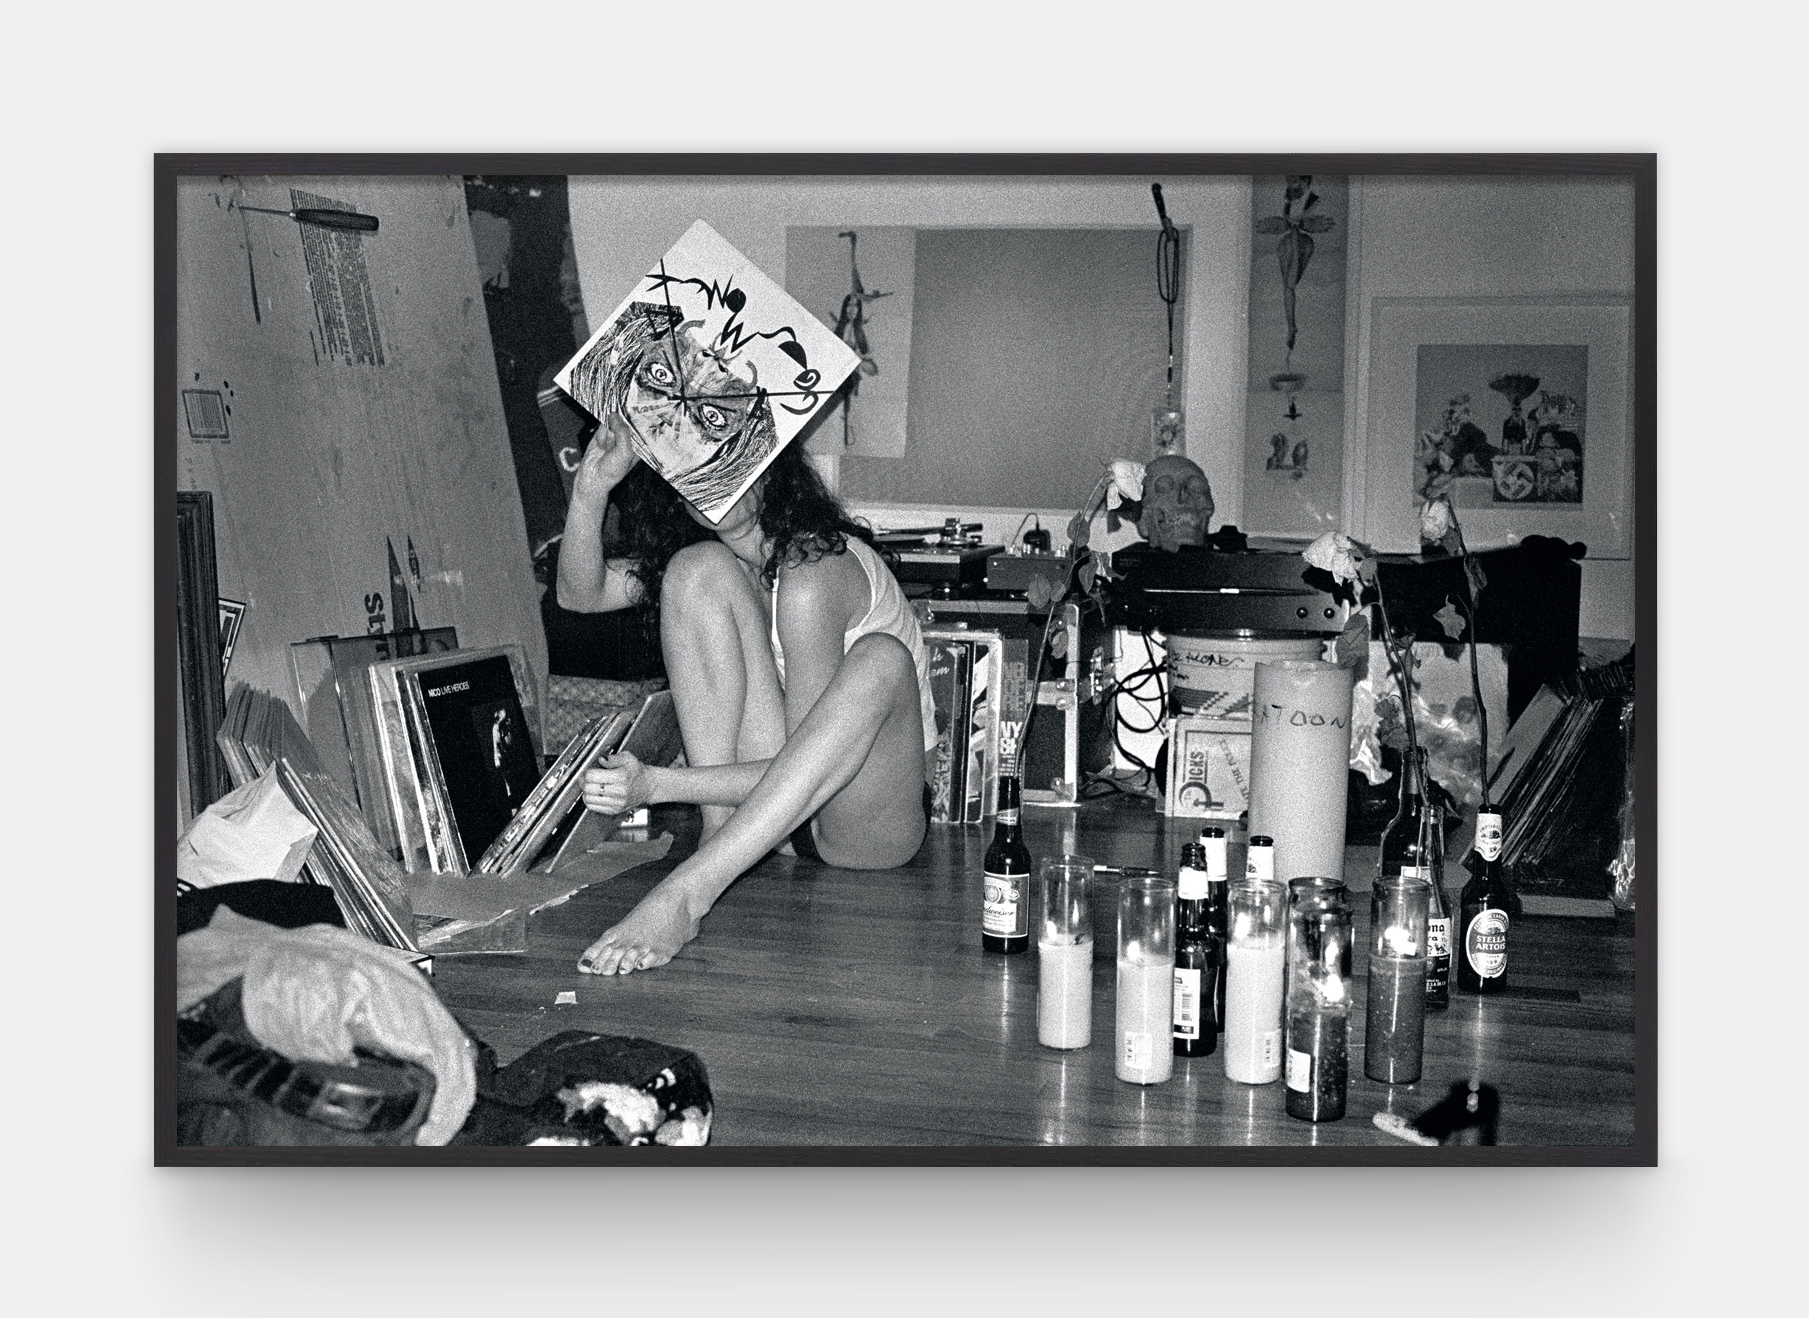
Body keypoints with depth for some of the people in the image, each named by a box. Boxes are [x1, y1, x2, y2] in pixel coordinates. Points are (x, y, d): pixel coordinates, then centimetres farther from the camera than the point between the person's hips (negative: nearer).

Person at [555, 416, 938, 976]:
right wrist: (592, 486, -20)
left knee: (882, 658, -37)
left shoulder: (813, 569, -21)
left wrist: (656, 786, -31)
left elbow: (805, 763, -24)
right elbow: (580, 592, -3)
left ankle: (689, 888, -44)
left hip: (870, 821, -5)